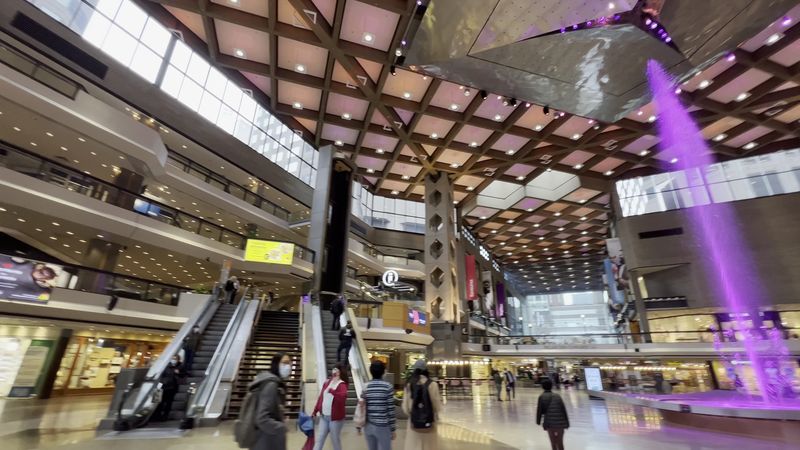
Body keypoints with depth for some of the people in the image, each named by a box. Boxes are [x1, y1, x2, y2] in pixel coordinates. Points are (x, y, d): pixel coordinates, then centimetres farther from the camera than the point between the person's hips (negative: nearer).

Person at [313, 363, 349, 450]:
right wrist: (315, 411, 16)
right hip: (323, 416, 6)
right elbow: (321, 397, 12)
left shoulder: (342, 385, -17)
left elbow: (343, 396, -37)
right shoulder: (327, 383, 4)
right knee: (319, 438, 12)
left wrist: (331, 390, -40)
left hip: (335, 417, -6)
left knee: (335, 439, 9)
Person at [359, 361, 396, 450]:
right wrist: (393, 428, -3)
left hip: (368, 426, 4)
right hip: (383, 426, -3)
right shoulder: (388, 386, -11)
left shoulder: (365, 387, -2)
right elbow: (390, 410, -10)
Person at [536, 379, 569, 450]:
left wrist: (538, 421, 13)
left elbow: (539, 410, 1)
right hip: (560, 422, 3)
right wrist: (567, 422, 15)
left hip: (550, 422, -3)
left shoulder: (542, 397, 4)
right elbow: (564, 409, 9)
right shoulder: (557, 396, 12)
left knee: (553, 442, 12)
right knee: (560, 442, 17)